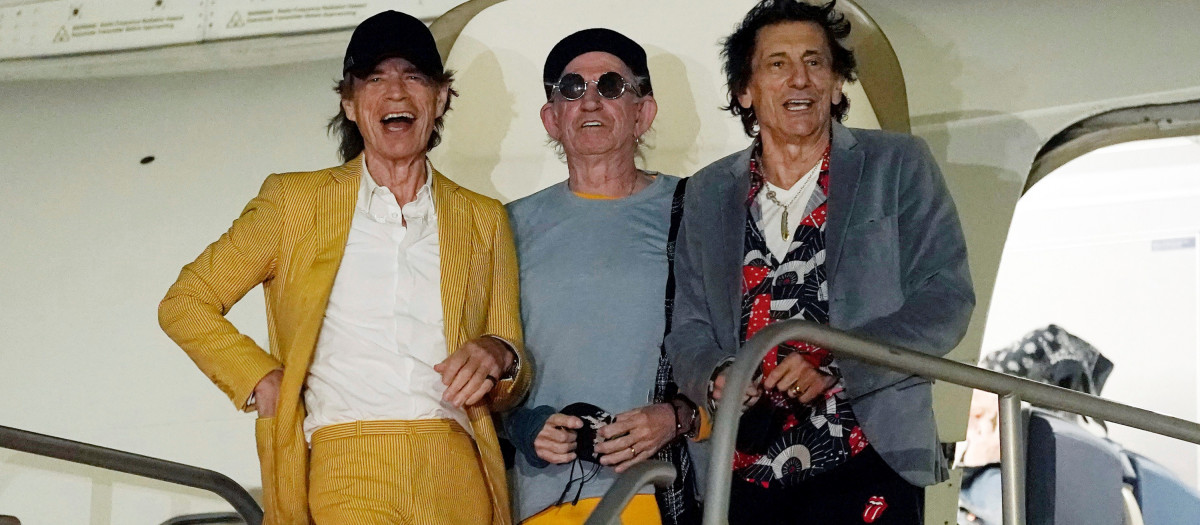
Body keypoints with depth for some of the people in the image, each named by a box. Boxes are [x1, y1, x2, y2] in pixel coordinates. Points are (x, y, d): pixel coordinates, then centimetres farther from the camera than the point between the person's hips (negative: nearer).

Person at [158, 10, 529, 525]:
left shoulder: (483, 220, 19)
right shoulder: (294, 200, 14)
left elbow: (512, 385, 20)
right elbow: (184, 304, 17)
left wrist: (498, 358, -3)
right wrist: (261, 379, 4)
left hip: (457, 478, 3)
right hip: (345, 474, -3)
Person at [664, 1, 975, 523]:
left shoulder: (898, 166, 3)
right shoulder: (708, 194, 12)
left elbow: (946, 299, -4)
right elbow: (688, 328, 11)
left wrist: (834, 366, -17)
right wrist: (716, 376, -12)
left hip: (867, 464, -3)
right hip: (745, 475, 3)